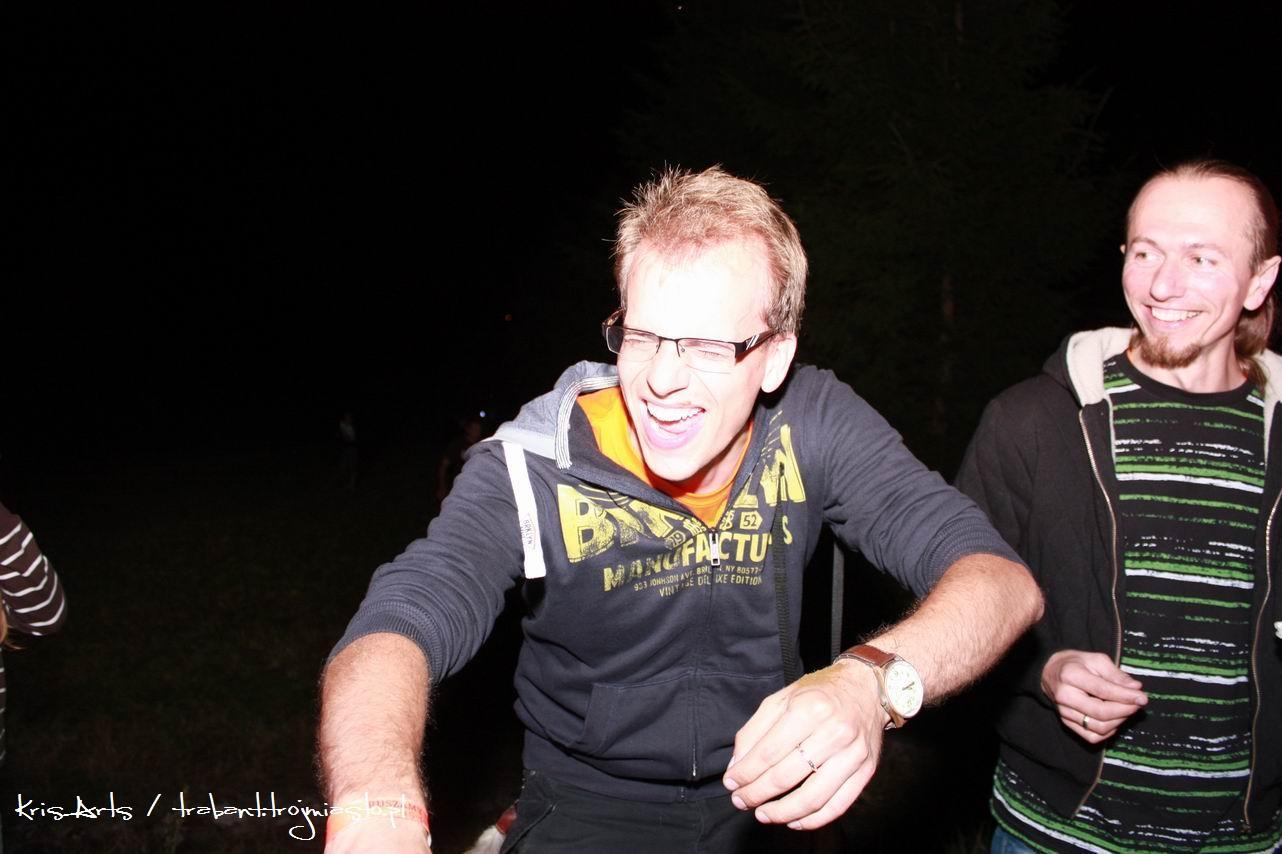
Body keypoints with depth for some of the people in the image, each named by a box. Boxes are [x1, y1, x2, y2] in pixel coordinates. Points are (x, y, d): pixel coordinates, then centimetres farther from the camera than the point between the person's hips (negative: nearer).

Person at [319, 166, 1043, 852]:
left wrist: (871, 683, -38)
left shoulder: (814, 426, -10)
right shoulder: (535, 469, -15)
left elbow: (1001, 579, -17)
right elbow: (399, 620, -28)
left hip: (766, 794, 5)